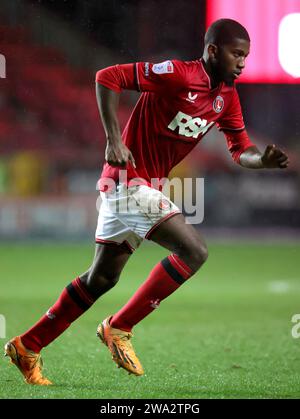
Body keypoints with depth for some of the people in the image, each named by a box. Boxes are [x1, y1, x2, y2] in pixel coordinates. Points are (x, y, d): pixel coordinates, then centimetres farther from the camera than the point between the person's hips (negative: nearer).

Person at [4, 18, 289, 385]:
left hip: (146, 186, 9)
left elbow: (240, 151, 13)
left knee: (101, 278, 14)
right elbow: (107, 77, -17)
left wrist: (263, 160, -10)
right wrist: (114, 141, -21)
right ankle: (118, 327, -8)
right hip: (130, 179, -9)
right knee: (193, 250, -17)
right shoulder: (177, 73, -16)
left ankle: (27, 346, 23)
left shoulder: (227, 97, 9)